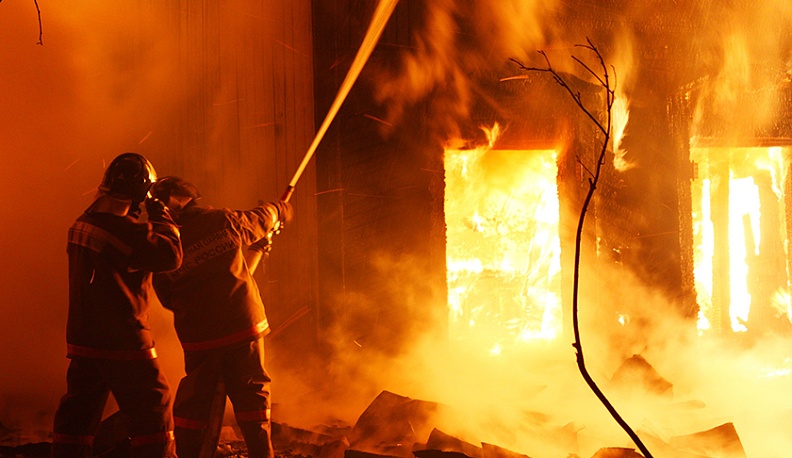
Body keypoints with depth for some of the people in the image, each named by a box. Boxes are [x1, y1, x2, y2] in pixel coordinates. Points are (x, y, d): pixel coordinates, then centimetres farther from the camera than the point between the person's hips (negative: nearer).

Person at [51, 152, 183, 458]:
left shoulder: (83, 224, 7)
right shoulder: (126, 230, -19)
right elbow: (171, 255, -19)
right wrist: (159, 214, -8)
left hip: (82, 341, 8)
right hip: (124, 342, -8)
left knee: (77, 417, 14)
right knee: (153, 416, 4)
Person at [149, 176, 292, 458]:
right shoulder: (225, 220, -5)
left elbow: (169, 299, 7)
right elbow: (263, 219, 14)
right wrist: (279, 209, 37)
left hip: (200, 339, 0)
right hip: (244, 329, 0)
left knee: (192, 410, 12)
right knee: (252, 401, 9)